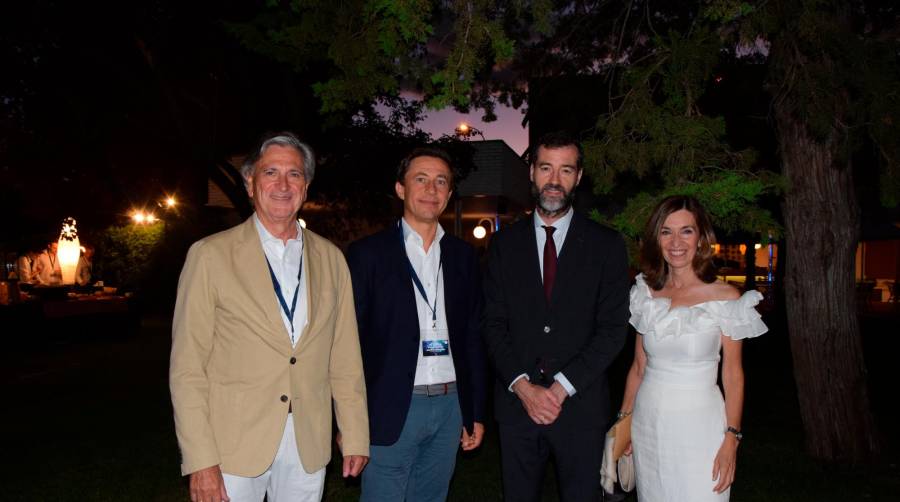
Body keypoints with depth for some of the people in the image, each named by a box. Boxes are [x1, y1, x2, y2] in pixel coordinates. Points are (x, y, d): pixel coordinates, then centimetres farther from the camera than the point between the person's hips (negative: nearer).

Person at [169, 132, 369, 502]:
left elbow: (345, 358, 5)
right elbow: (187, 367, -7)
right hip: (233, 445, -2)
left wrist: (356, 438, 4)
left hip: (309, 446, 3)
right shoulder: (210, 254, -5)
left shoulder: (330, 259, 4)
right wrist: (200, 460, -11)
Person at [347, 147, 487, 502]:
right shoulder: (368, 254, -4)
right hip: (392, 410, -4)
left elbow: (472, 337, 11)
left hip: (450, 407, 4)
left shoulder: (463, 256, 8)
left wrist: (476, 412, 10)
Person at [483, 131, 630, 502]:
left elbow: (613, 328, -5)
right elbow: (493, 322, 1)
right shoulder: (505, 243, 4)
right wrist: (523, 386, -10)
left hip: (581, 406, -1)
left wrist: (561, 387, -12)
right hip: (516, 402, 2)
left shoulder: (607, 245, 0)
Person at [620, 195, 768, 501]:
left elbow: (733, 374, -5)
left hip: (700, 424, -3)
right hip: (648, 423, 3)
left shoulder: (725, 298, -8)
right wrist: (624, 420, 6)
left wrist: (731, 439, -10)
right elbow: (638, 366, 8)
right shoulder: (646, 295, 2)